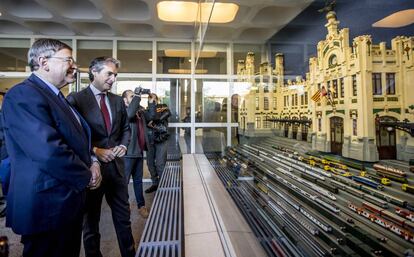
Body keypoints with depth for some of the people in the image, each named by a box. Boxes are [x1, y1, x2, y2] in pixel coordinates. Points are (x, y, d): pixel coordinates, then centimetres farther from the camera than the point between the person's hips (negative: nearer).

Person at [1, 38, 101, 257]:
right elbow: (49, 151, -29)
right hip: (48, 207, -9)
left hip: (68, 201, 9)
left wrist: (91, 162, -2)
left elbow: (76, 139, 18)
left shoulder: (57, 97, 12)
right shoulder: (23, 95, -18)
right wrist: (87, 176, -14)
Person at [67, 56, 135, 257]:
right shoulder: (76, 99, -8)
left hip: (116, 165, 5)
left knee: (123, 217, 16)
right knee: (91, 220, 15)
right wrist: (95, 151, -17)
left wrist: (123, 145, 0)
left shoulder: (118, 100, 8)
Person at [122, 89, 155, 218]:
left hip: (139, 151, 8)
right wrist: (137, 97, -20)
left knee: (138, 180, 17)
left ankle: (141, 205, 28)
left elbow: (150, 115, 19)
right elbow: (130, 113, -30)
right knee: (124, 181, 1)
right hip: (128, 152, -8)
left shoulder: (140, 110, 13)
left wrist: (151, 102, 10)